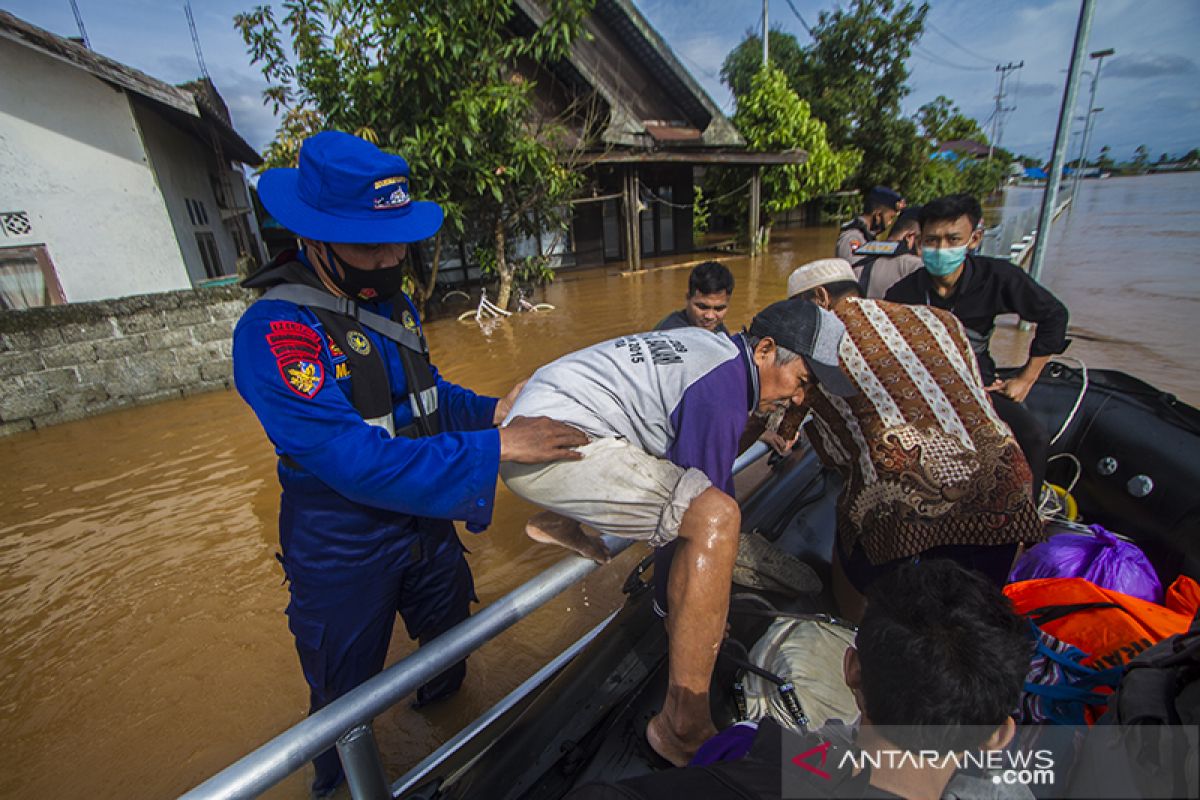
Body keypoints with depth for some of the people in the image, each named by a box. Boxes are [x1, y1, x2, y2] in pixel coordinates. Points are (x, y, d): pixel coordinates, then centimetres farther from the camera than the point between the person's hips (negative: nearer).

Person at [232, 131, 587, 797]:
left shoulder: (392, 304, -3)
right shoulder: (275, 332, -27)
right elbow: (357, 462, -35)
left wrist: (491, 410, -9)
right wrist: (497, 448, -36)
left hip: (425, 524, 7)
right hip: (343, 548, -7)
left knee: (452, 642, 31)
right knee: (345, 699, 20)